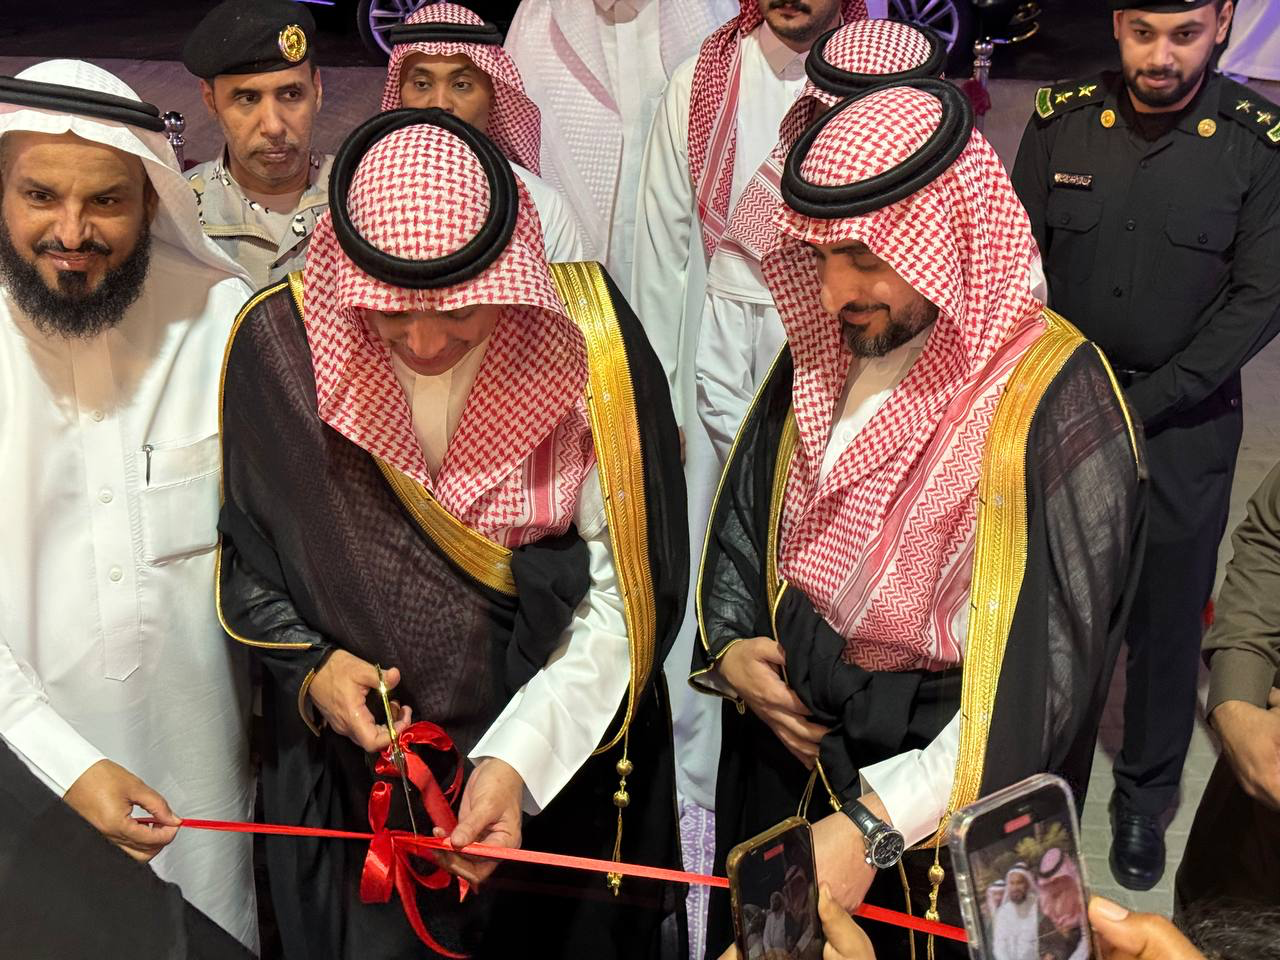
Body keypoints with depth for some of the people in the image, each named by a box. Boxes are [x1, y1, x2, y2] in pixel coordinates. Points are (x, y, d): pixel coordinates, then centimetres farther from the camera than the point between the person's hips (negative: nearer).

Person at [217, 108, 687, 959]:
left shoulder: (586, 339, -17)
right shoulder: (280, 345, -12)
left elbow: (628, 591, -16)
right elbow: (242, 556, 1)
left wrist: (521, 759, -24)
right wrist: (308, 668, -15)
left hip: (565, 777, 0)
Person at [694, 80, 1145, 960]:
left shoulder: (1054, 404, -24)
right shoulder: (821, 354, -3)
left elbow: (1040, 676, -26)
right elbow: (743, 517, 10)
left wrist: (878, 824, -31)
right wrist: (728, 648, -6)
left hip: (946, 818, -5)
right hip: (782, 751, 6)